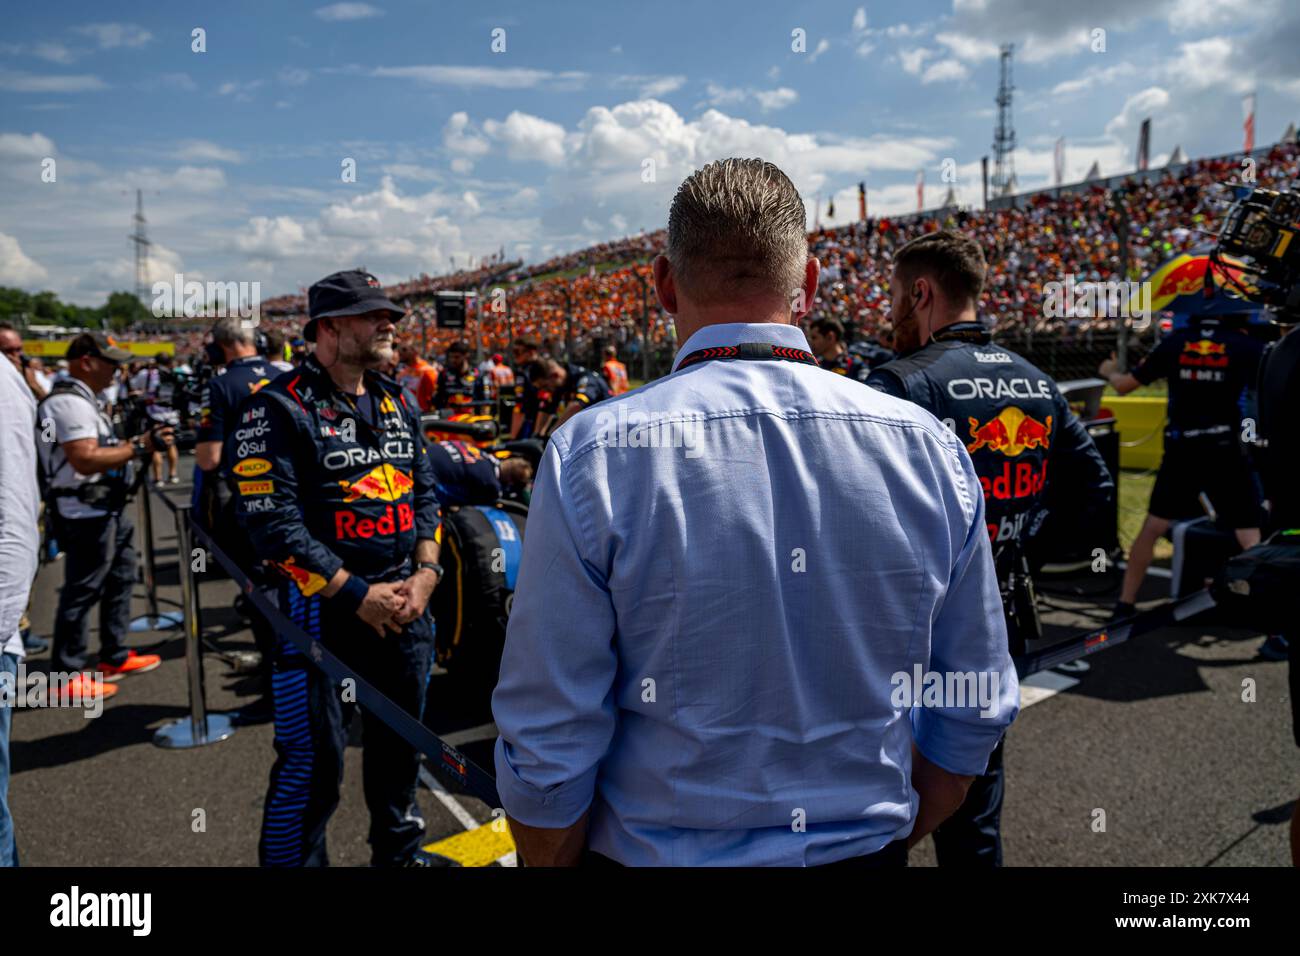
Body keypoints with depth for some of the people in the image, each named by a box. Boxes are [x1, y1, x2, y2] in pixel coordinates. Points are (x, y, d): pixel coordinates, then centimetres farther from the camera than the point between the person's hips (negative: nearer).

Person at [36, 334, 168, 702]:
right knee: (81, 593, -3)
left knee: (120, 580, 18)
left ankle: (115, 658, 30)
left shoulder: (79, 399, 17)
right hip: (87, 515, -11)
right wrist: (139, 447, -26)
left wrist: (138, 443, 12)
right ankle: (68, 676, 8)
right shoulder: (70, 403, -18)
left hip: (105, 509, 11)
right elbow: (85, 460, -27)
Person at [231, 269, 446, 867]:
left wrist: (425, 572, -2)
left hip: (404, 602, 7)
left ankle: (399, 850, 42)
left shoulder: (397, 402, 11)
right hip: (322, 609, -6)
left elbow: (424, 491, 13)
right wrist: (356, 594, -17)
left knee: (400, 738, 20)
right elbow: (271, 521, -18)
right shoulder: (279, 409, -12)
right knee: (313, 760, 1)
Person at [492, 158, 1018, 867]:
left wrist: (552, 860, 2)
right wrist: (888, 839, 14)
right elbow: (973, 718, -2)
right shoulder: (931, 447, -10)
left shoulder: (589, 457, -20)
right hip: (870, 849, 3)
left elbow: (547, 752, -17)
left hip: (657, 851, -2)